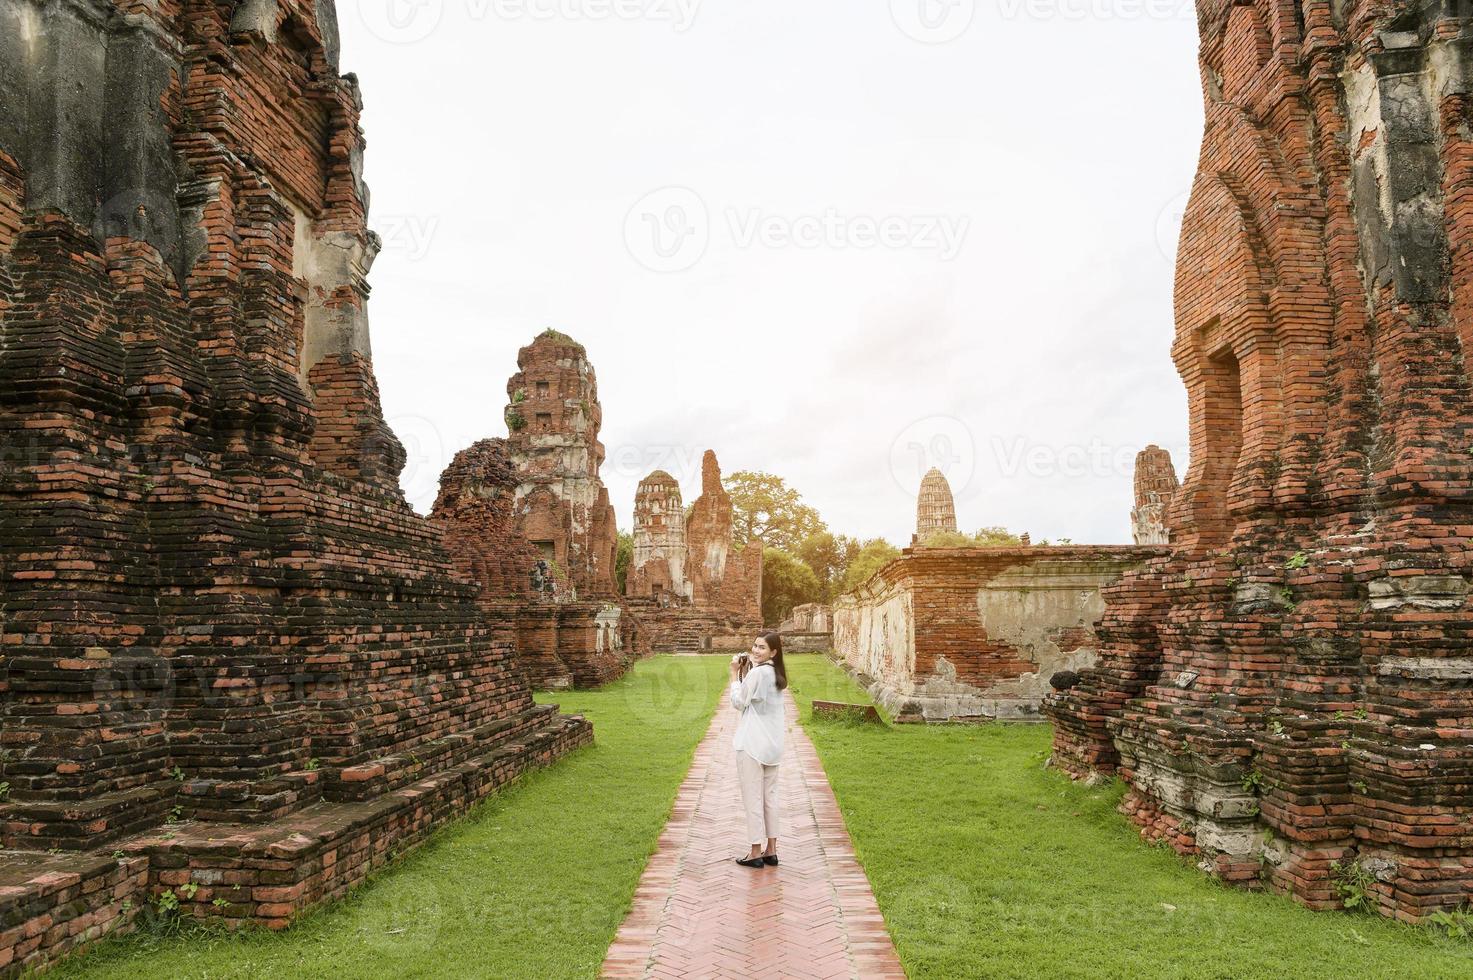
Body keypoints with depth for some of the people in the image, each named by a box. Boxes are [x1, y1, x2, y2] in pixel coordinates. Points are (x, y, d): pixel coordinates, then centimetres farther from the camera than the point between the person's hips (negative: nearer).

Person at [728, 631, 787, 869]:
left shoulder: (757, 673, -18)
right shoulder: (777, 674, 8)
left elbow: (738, 702, -11)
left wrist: (736, 673, -5)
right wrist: (745, 672, 7)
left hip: (752, 744, -8)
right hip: (772, 744, 8)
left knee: (752, 796, 0)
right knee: (769, 795, 13)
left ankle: (756, 853, 6)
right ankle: (770, 850, 18)